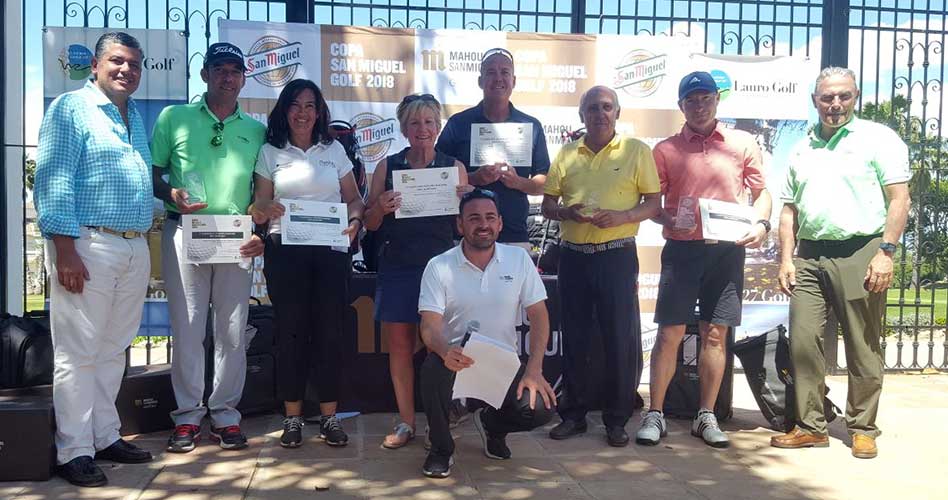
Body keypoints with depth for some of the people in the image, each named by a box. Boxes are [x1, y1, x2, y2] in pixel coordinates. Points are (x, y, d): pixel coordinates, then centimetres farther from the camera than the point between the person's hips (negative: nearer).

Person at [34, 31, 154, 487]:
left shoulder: (136, 116, 19)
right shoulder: (71, 108, -4)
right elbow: (53, 181, -11)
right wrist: (65, 251, -18)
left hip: (135, 248, 7)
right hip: (88, 245, -7)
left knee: (112, 351, 13)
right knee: (78, 353, -2)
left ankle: (105, 437, 23)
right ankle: (74, 451, 7)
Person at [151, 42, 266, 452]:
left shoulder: (256, 130, 11)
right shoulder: (174, 118, 7)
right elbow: (151, 173, 8)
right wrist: (171, 195, -13)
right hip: (184, 232, -1)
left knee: (232, 330, 4)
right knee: (186, 327, 1)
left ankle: (225, 414, 15)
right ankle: (188, 415, 12)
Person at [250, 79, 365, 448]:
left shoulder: (334, 150, 14)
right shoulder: (270, 152, 10)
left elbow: (354, 199, 11)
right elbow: (259, 207, 6)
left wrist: (355, 220, -9)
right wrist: (265, 210, -18)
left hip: (330, 250, 1)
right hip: (284, 251, -1)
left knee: (329, 330, -1)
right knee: (291, 330, 0)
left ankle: (329, 416, 8)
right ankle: (292, 417, 10)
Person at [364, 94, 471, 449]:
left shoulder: (454, 167, 5)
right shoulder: (387, 166, 7)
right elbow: (369, 224, 7)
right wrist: (380, 209, -14)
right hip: (397, 266, 1)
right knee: (399, 344, 4)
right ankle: (406, 422, 16)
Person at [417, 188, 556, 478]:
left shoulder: (519, 259, -1)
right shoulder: (439, 267, -7)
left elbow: (538, 316, -1)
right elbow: (430, 327, -15)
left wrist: (534, 370, -14)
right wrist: (446, 352, -39)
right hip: (456, 359, -2)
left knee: (540, 408, -22)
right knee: (434, 367, -36)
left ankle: (491, 425, 16)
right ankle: (441, 448, -6)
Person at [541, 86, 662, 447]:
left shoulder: (636, 150, 3)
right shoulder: (566, 154, 12)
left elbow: (653, 203, 2)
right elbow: (547, 204, 13)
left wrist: (622, 217, -16)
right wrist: (566, 212, -9)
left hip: (617, 256, -3)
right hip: (573, 256, 3)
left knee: (621, 339, -1)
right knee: (573, 338, 8)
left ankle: (617, 420, 12)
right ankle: (573, 414, 20)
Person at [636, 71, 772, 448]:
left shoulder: (743, 144, 10)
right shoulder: (666, 149, 7)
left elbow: (761, 192, 13)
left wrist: (761, 224, -5)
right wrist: (670, 219, -13)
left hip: (727, 250, 1)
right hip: (682, 248, -1)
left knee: (716, 335, 5)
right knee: (669, 333, -3)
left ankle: (706, 417, 15)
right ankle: (654, 414, 6)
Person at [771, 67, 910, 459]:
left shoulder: (878, 138, 3)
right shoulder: (802, 150, 17)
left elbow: (899, 199, -4)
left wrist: (886, 252, -13)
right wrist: (786, 259, 7)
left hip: (859, 254, -4)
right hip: (809, 257, 5)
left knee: (863, 349, 2)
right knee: (802, 342, 1)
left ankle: (862, 429, 16)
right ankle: (811, 426, 11)